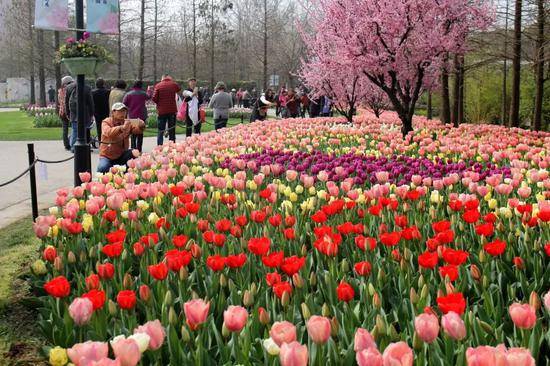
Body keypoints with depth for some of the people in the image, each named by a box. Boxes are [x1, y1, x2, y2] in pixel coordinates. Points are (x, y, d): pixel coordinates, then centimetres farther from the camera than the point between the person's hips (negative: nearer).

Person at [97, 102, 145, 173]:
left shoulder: (127, 122, 0)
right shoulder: (106, 122, -11)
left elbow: (137, 130, -15)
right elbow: (108, 132, -33)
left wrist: (140, 126, -40)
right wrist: (122, 128, -51)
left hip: (121, 155, 4)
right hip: (107, 156, -4)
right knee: (102, 168, -32)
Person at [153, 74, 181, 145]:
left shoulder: (158, 85, -3)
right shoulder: (173, 84, 1)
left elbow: (154, 98, -6)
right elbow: (179, 89, 25)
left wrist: (158, 103, 12)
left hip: (161, 111, -1)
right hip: (172, 110, 1)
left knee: (160, 131, 5)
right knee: (172, 131, 7)